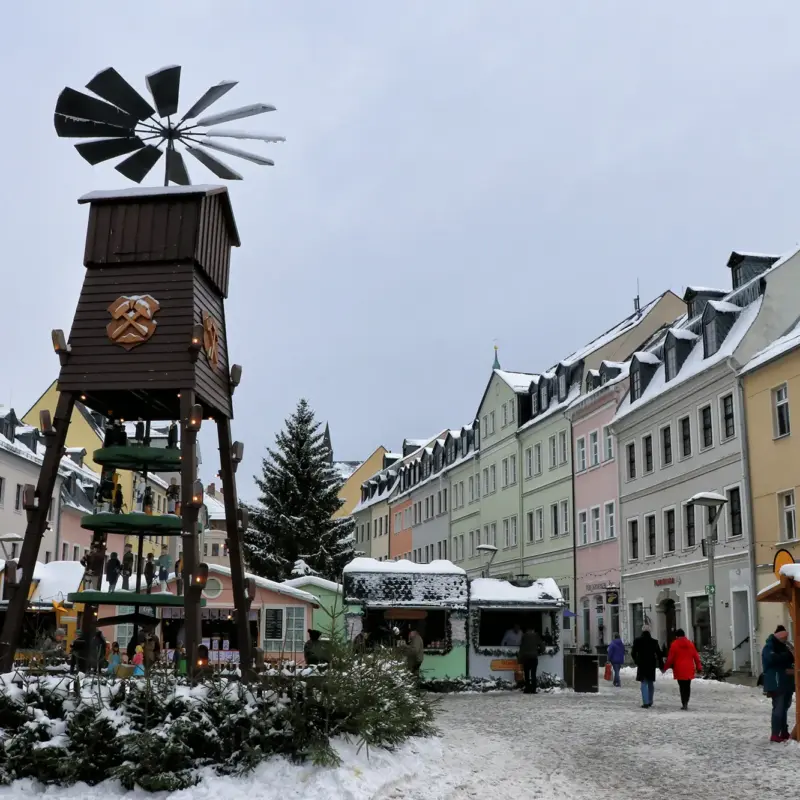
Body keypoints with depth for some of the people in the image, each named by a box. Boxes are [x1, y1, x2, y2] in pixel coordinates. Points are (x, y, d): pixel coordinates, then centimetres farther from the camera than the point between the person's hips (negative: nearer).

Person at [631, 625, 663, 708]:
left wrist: (636, 661, 15)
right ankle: (650, 702, 20)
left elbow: (633, 653, -1)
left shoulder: (637, 641, -5)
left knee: (644, 683, 0)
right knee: (651, 683, 15)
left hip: (641, 665, -2)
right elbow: (659, 654, -1)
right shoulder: (654, 641, -2)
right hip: (651, 666, 2)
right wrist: (661, 664, 5)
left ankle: (645, 702, -8)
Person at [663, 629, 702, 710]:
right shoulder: (690, 643, 6)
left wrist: (665, 667, 6)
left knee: (682, 686, -1)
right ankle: (686, 703, 10)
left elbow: (670, 658, -4)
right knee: (688, 686, 12)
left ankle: (684, 704, -8)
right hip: (689, 669, 3)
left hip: (679, 669, -3)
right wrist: (699, 667, 15)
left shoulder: (674, 644, -4)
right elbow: (696, 656, 8)